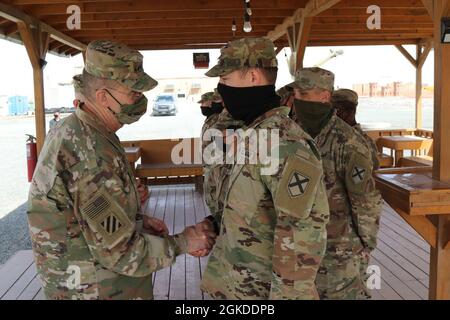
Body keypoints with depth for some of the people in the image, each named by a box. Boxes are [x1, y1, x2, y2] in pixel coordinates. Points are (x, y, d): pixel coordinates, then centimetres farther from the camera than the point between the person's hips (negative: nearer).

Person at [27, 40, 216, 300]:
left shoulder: (70, 132, 2)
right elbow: (120, 252, -26)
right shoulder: (94, 154, -30)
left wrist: (139, 221, 4)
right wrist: (182, 243, -14)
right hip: (98, 290, -9)